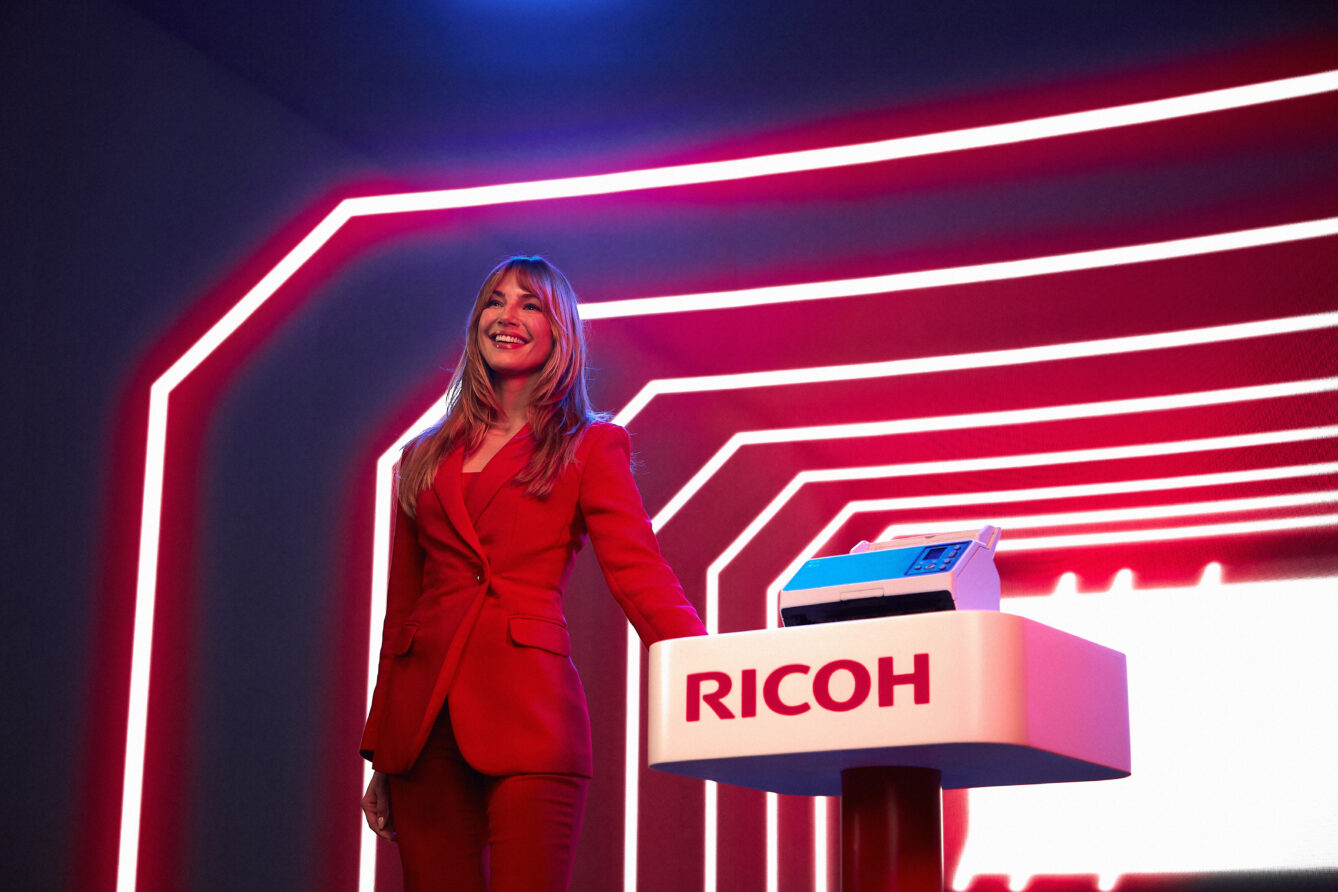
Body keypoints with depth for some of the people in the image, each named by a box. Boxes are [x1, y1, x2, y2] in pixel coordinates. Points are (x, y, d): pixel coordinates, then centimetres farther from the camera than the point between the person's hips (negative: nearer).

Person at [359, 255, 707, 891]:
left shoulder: (589, 447, 9)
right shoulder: (425, 458, 20)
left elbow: (637, 571, -5)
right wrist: (380, 757, 16)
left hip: (528, 712, -4)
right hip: (424, 718, 4)